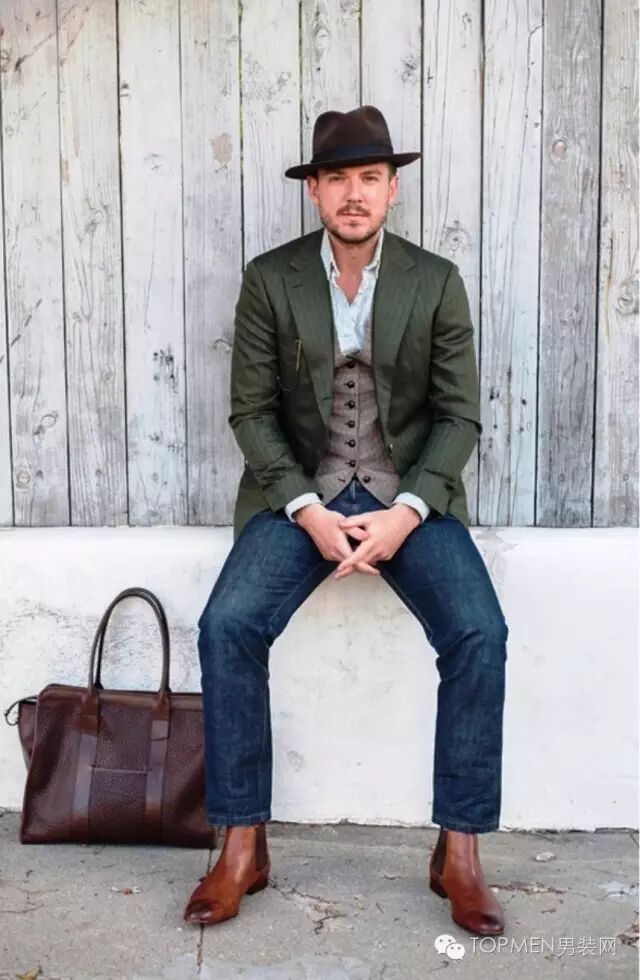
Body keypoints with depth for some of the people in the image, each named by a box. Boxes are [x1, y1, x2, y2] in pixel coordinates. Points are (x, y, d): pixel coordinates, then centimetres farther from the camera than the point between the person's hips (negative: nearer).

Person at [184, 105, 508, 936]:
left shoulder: (437, 282, 1)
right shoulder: (270, 279, 0)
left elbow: (459, 416, -1)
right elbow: (252, 410, -2)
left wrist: (407, 512, -16)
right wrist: (308, 510, -16)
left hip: (410, 498, 0)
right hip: (300, 496, 0)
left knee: (479, 633, -23)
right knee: (227, 626, -24)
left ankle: (460, 852, -6)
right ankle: (243, 847, -8)